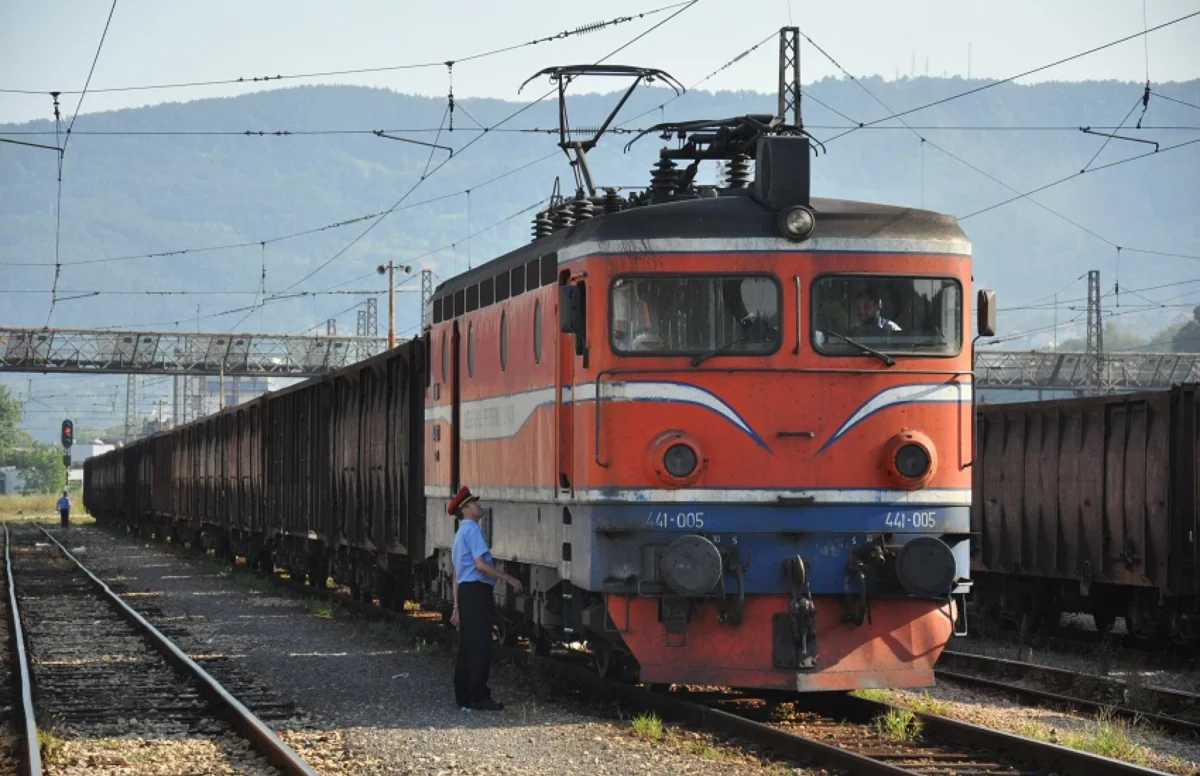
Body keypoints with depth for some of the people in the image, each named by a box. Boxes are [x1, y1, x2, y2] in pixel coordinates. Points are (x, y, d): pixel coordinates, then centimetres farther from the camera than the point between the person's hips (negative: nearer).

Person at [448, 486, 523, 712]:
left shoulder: (460, 534, 22)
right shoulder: (472, 530, -9)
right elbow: (480, 564, -19)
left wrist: (457, 607, 26)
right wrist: (509, 579, -15)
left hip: (465, 592, 10)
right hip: (477, 591, -10)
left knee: (466, 647, 10)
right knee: (480, 646, -9)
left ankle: (463, 698, 12)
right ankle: (479, 697, -10)